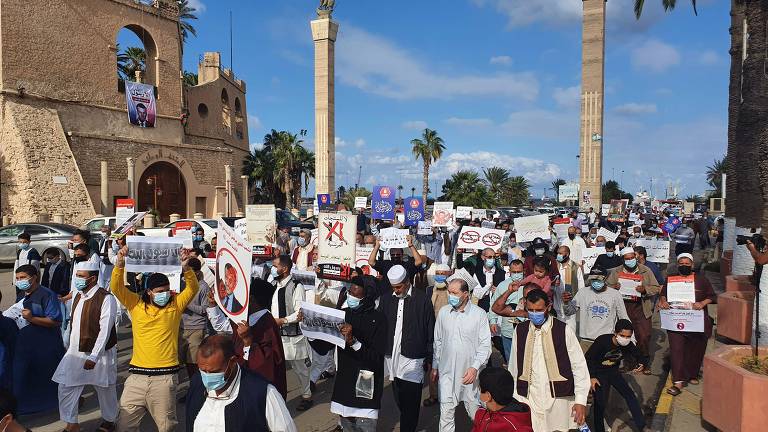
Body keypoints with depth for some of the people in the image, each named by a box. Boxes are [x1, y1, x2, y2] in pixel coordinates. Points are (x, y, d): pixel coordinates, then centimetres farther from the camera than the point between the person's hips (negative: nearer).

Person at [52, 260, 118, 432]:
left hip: (100, 354, -7)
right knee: (66, 387, 6)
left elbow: (105, 330, -21)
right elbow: (75, 325, 15)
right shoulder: (78, 297, 8)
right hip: (76, 351, 7)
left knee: (105, 389, 9)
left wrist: (93, 357, -21)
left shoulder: (106, 299, -18)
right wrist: (71, 346, 14)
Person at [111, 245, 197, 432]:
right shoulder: (136, 304, 4)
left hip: (165, 377, -1)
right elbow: (117, 288, -4)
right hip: (137, 375, 2)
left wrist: (186, 268, -24)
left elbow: (193, 288, -8)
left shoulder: (175, 305, 2)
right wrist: (120, 264, -18)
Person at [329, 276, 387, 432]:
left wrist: (353, 341, -29)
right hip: (343, 382, 5)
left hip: (366, 385, -4)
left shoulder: (378, 318, -12)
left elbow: (376, 357, -19)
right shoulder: (343, 314, 2)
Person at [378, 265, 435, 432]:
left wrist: (429, 358, -2)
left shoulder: (422, 299, -4)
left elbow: (430, 331, -2)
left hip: (413, 359, -4)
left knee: (410, 403, -3)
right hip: (392, 357, 4)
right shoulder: (386, 299, 7)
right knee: (399, 401, 14)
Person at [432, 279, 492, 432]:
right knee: (446, 412, 5)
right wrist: (434, 366, 12)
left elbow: (485, 345, -6)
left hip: (470, 372, -2)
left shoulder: (479, 314, -8)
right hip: (447, 372, 2)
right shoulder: (443, 312, 1)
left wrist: (475, 367, -15)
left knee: (475, 411, 10)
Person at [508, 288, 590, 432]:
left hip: (559, 399, -2)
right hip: (527, 399, 2)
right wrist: (512, 398, 11)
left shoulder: (563, 330, -8)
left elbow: (579, 366, -4)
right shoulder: (520, 330, 2)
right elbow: (513, 367, 8)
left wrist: (581, 400, -6)